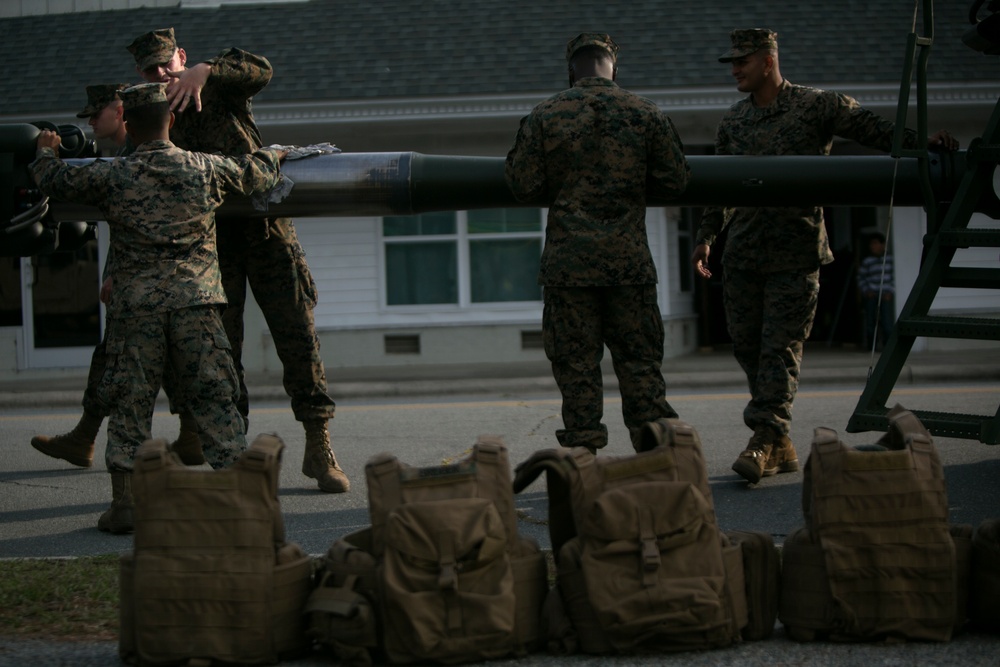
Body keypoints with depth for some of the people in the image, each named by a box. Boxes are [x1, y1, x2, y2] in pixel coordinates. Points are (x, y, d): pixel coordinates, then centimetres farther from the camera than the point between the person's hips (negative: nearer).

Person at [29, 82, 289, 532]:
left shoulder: (111, 177, 2)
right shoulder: (207, 169, 6)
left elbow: (55, 181, 16)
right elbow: (258, 175, 23)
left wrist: (45, 152, 39)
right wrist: (276, 153, 46)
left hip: (137, 301, -1)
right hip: (196, 298, 1)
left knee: (129, 402, 7)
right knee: (213, 397, 6)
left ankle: (124, 502, 6)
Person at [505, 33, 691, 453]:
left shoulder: (544, 116, -1)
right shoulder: (646, 114, 3)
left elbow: (523, 186, -3)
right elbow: (675, 182, 4)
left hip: (568, 261, -1)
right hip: (630, 260, 1)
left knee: (577, 367, 4)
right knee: (640, 363, 7)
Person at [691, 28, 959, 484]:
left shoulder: (817, 107, -1)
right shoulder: (732, 122, 13)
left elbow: (874, 130, -6)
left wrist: (922, 142, -21)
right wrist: (706, 236, 11)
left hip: (796, 253, -5)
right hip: (743, 255, 5)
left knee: (781, 348, -10)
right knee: (747, 348, 5)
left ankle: (763, 442, -11)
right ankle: (781, 447, 15)